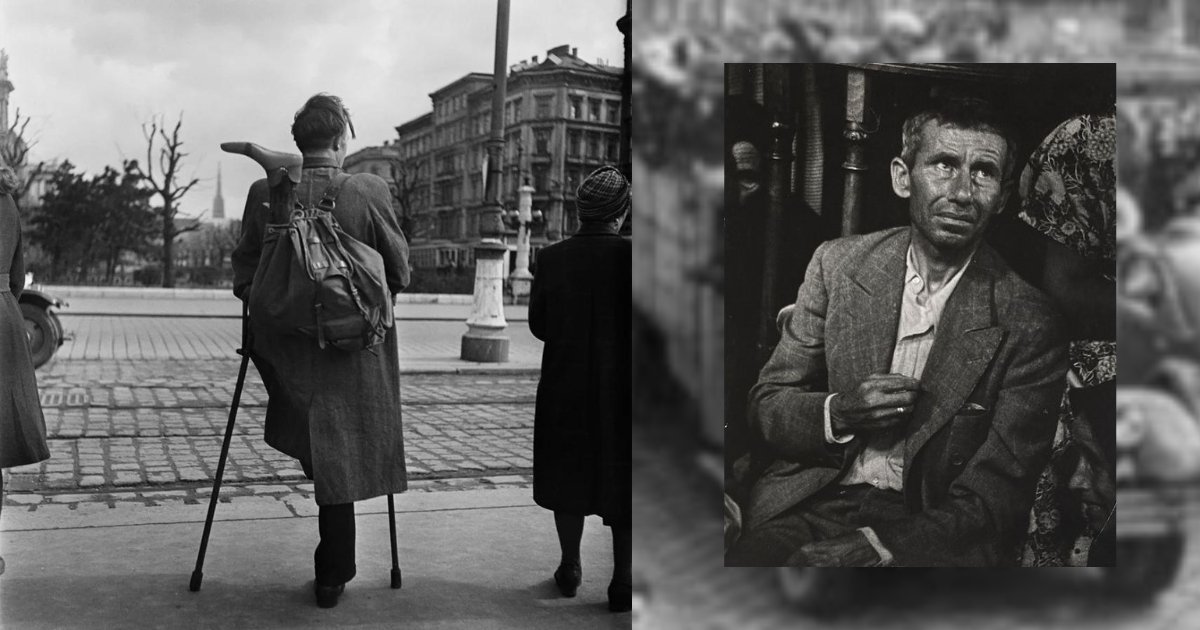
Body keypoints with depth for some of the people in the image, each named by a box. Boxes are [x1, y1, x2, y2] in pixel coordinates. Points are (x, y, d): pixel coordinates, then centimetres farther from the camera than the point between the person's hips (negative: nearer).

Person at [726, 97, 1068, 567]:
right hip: (811, 506, 1)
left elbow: (993, 500, -6)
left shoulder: (1029, 324, -5)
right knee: (743, 560, -27)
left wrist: (872, 546, -21)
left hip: (930, 531, -1)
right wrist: (838, 413, -13)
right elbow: (765, 404, 9)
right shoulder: (837, 262, 4)